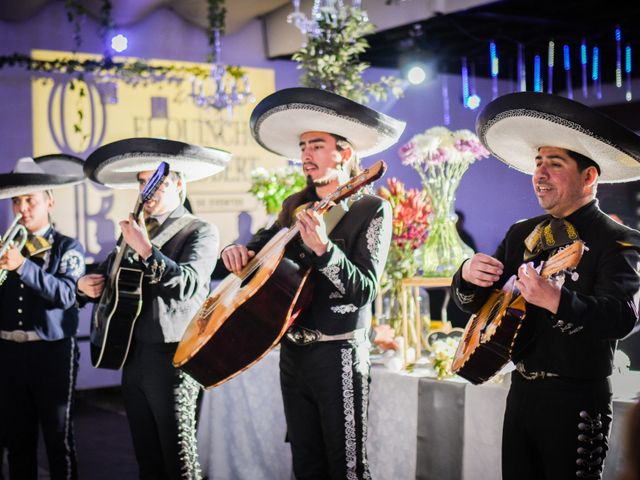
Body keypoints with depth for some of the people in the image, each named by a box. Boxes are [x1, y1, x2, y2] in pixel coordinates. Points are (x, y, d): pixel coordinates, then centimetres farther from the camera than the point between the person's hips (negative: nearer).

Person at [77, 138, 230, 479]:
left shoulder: (200, 232, -3)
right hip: (134, 357, 6)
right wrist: (86, 283, 3)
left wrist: (146, 250, -27)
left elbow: (187, 284, -20)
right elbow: (106, 273, 24)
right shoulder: (135, 232, 15)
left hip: (172, 358, -6)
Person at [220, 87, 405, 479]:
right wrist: (237, 250, -1)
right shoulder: (296, 207, 9)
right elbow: (261, 245, 22)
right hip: (293, 353, 6)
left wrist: (322, 248, -33)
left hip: (339, 356, -6)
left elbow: (365, 290, -18)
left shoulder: (371, 210, -9)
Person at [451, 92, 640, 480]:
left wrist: (555, 299, -41)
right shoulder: (522, 234, 8)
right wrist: (468, 276, -13)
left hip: (576, 403, -6)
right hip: (522, 391, 6)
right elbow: (472, 304, 10)